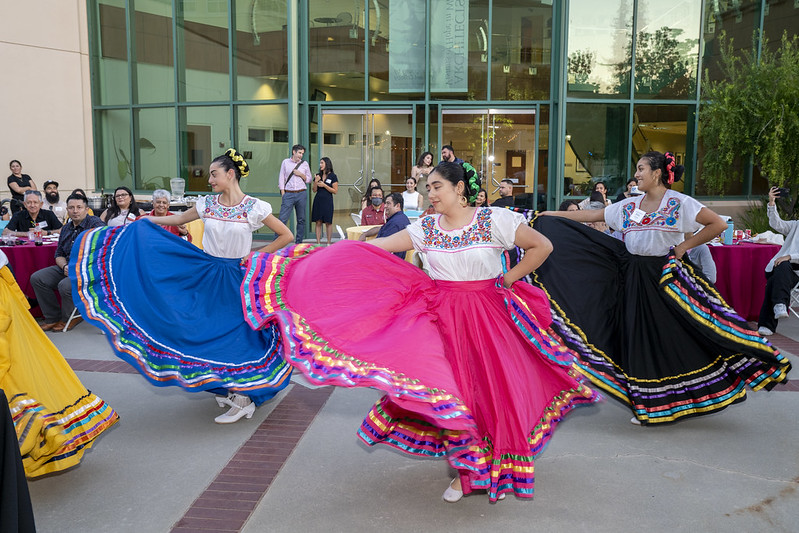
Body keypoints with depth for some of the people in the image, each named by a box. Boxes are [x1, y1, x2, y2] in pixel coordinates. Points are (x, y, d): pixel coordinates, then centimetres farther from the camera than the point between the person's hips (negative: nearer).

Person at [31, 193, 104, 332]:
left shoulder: (95, 224, -8)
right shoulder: (66, 228, 15)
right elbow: (59, 254, 19)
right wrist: (65, 266, -5)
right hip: (67, 268, 8)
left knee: (65, 285, -32)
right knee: (36, 278, -6)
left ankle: (67, 319, -1)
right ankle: (52, 318, 4)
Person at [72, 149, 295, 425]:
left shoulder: (254, 207, -10)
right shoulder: (207, 203, 3)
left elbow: (286, 236, -5)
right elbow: (179, 219, 20)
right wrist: (146, 220, 17)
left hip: (238, 277, -4)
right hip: (209, 276, 4)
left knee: (237, 330, -2)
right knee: (211, 329, 7)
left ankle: (244, 397, 10)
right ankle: (226, 388, 23)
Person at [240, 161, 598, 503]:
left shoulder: (495, 220, -6)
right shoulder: (426, 227, 3)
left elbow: (542, 246, -2)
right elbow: (375, 247, 1)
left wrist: (509, 279, -4)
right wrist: (321, 253, -4)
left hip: (488, 314, -2)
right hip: (443, 314, 2)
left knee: (494, 388, 3)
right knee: (451, 387, -2)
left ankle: (499, 470, 26)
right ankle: (467, 471, 18)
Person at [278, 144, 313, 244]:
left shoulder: (305, 163, 10)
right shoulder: (285, 162, 8)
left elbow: (309, 179, 13)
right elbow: (281, 178, 6)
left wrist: (301, 175, -6)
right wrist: (283, 194, -2)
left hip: (301, 194, 2)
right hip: (288, 194, -2)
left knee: (301, 219, 5)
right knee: (282, 219, -8)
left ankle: (299, 242, 13)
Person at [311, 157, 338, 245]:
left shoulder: (333, 176, -1)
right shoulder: (318, 175, 11)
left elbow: (335, 191, -5)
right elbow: (314, 190, 12)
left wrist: (324, 185, -11)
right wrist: (316, 182, -5)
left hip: (327, 201, -3)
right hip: (318, 200, 4)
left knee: (328, 222, -1)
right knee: (318, 222, 1)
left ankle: (329, 243, 6)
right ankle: (318, 243, 3)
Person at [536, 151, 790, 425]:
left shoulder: (679, 203, -6)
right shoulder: (629, 205, 8)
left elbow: (718, 224, -10)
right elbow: (591, 215, 11)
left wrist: (683, 246, -11)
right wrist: (552, 215, 10)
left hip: (666, 277, -4)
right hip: (634, 277, 5)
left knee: (675, 335, -1)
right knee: (640, 338, 7)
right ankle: (648, 406, 19)